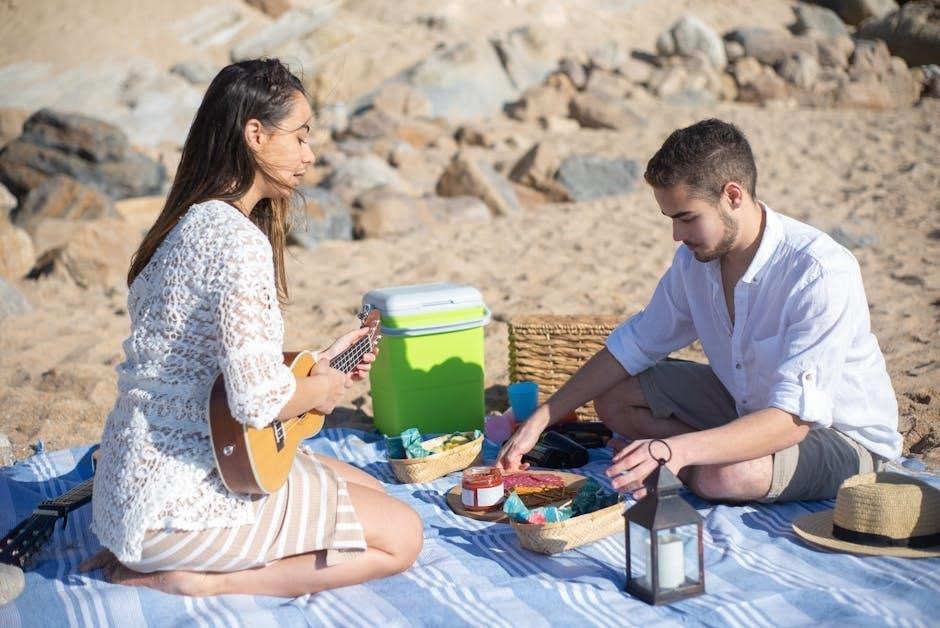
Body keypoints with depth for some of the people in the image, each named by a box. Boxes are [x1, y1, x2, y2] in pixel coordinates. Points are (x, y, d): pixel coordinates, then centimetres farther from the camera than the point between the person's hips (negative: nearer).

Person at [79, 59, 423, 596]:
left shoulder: (188, 223, 10)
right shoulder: (239, 239, -21)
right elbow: (259, 399, -28)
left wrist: (317, 363, 12)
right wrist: (322, 390, -7)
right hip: (177, 500, -10)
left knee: (369, 488, 18)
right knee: (401, 537, -3)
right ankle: (197, 578, -7)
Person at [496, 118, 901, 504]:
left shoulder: (822, 274, -31)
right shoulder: (696, 258, -9)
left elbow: (793, 417, -37)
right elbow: (635, 344, 1)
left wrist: (676, 450, -50)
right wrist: (539, 420, -5)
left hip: (845, 437, -6)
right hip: (749, 404, 6)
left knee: (727, 475, -35)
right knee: (614, 400, -2)